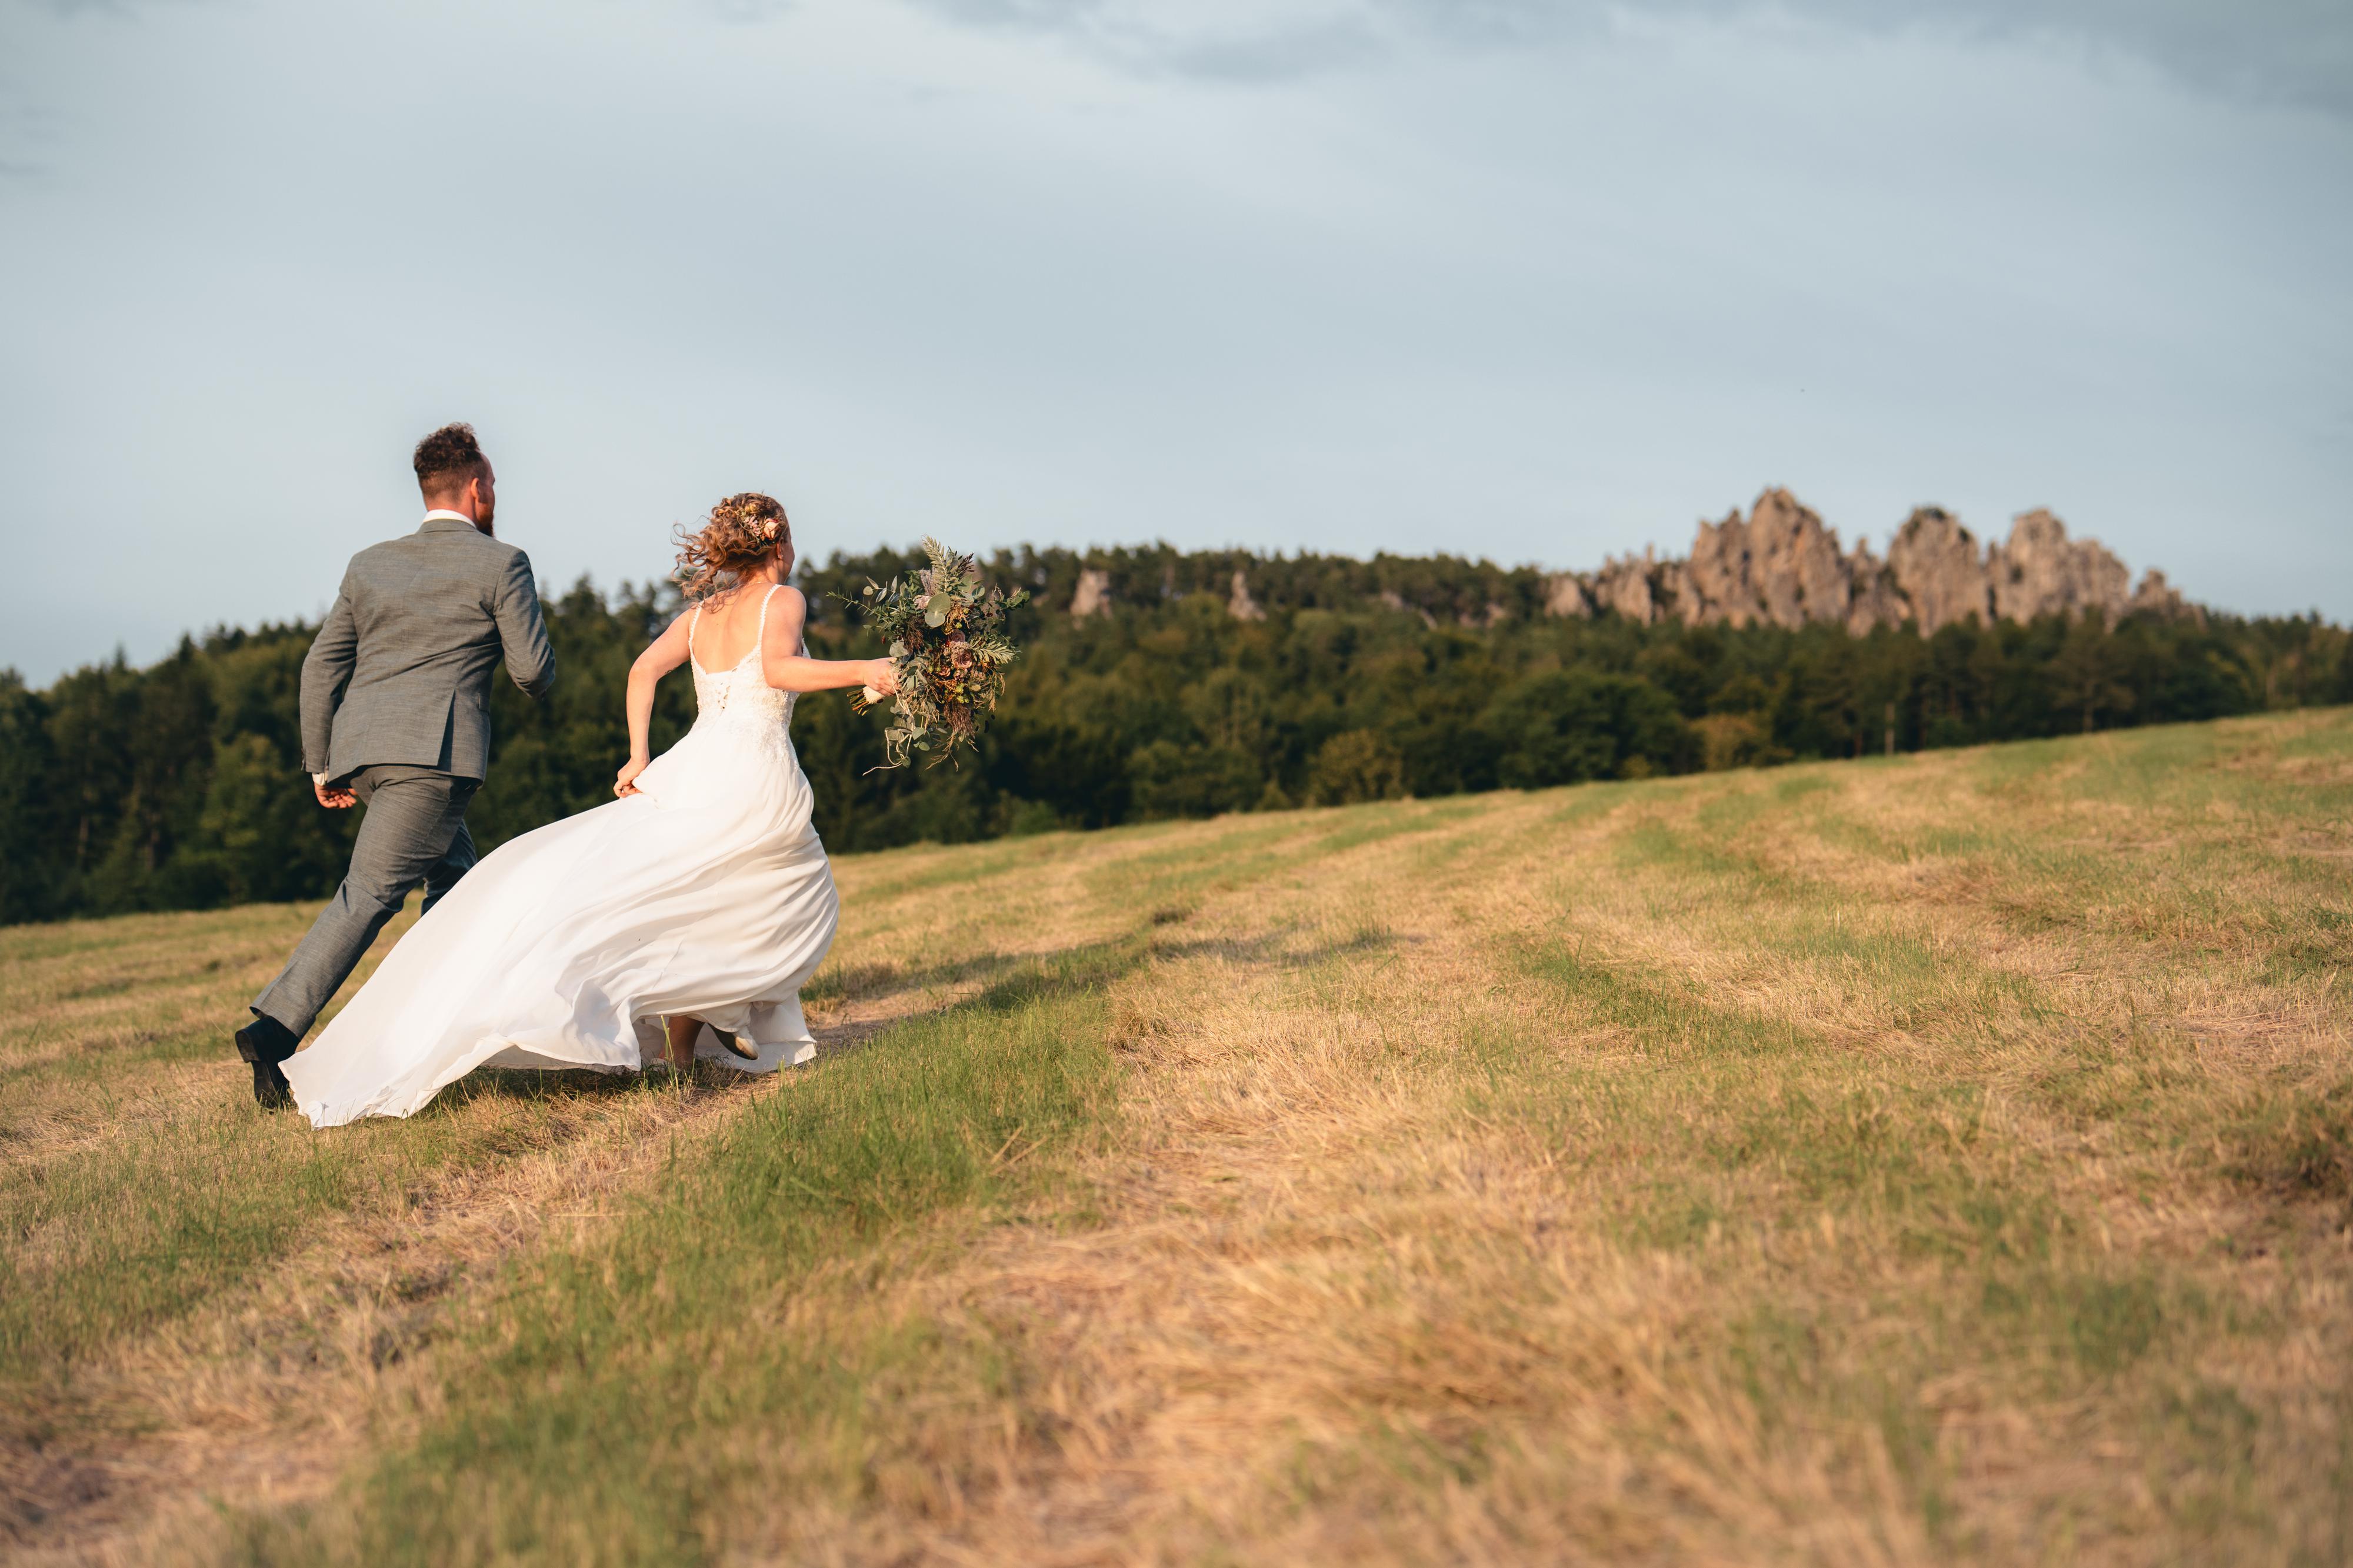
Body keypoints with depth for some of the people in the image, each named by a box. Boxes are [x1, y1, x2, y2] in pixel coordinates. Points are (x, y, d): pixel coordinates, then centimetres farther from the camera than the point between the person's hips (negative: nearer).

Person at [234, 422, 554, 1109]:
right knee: (369, 893, -11)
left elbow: (321, 664, 15)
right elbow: (533, 669, 1)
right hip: (434, 750, -7)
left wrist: (321, 765, 17)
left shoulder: (370, 564, 19)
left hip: (362, 748, 7)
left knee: (456, 877, 21)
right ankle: (275, 1027, -22)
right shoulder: (500, 563, 3)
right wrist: (542, 680, 25)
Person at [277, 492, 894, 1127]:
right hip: (756, 778, -4)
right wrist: (862, 671, -12)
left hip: (689, 770, 4)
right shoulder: (783, 600, 4)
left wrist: (640, 758, 6)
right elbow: (778, 668, -16)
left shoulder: (700, 613, 19)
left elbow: (644, 668, 5)